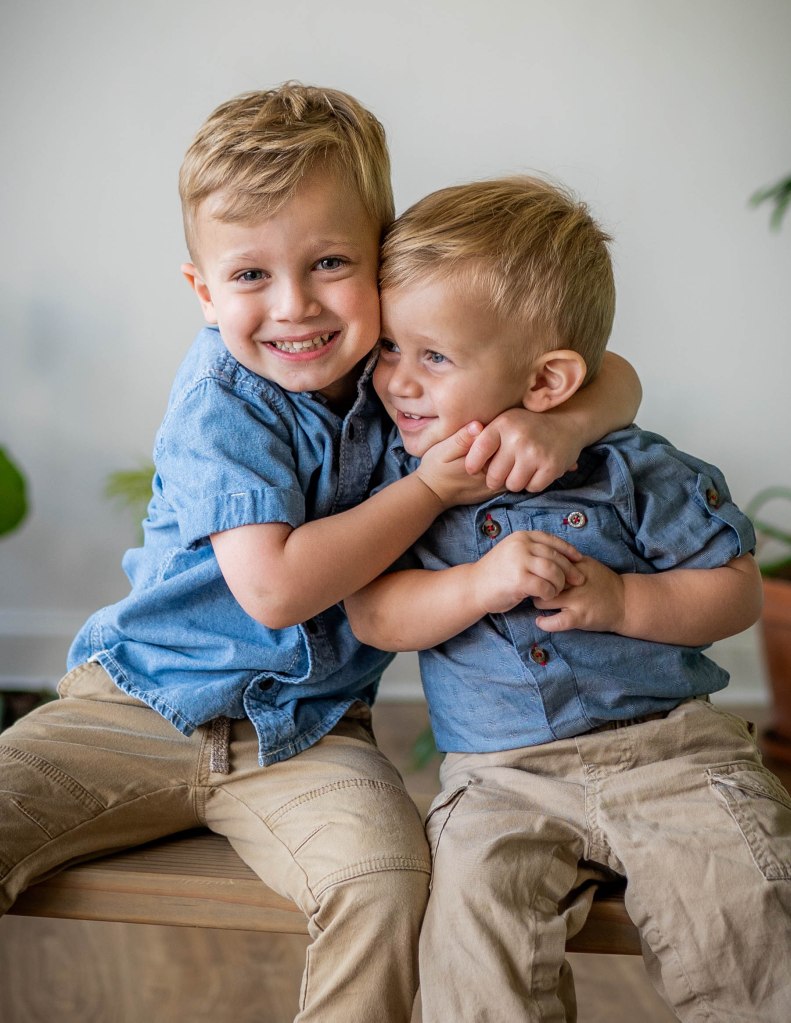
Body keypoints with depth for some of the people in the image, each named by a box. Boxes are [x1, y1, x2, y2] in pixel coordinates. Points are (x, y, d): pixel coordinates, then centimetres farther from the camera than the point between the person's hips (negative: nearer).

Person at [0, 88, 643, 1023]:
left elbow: (611, 375, 0)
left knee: (384, 874, -26)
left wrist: (559, 423, -24)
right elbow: (273, 586, -26)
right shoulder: (222, 403, -16)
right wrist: (432, 488, -23)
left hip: (307, 733, 1)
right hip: (144, 703, -1)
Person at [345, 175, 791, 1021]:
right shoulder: (400, 474, 3)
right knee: (478, 901, -25)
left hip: (666, 742, 0)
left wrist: (619, 600, -15)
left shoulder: (628, 472, -3)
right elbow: (371, 614, -4)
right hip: (501, 774, 1)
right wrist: (479, 584, -20)